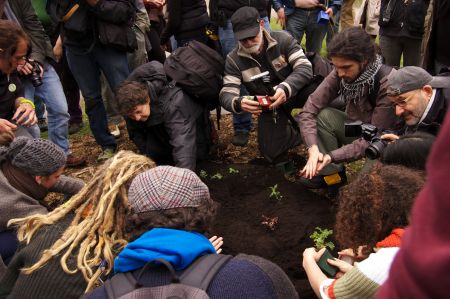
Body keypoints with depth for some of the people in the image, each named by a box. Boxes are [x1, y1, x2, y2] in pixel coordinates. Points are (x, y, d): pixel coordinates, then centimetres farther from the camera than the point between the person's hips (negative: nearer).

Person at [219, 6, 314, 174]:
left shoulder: (283, 39, -14)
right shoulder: (234, 59, -11)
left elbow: (305, 68, -23)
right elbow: (226, 94, -17)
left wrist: (285, 88, -44)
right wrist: (238, 103, -43)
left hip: (295, 92, -1)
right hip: (268, 106, 1)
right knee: (272, 151, -16)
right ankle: (292, 133, 19)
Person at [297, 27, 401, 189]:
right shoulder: (339, 75, -17)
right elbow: (309, 110, -19)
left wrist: (332, 156, -36)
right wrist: (313, 148, -34)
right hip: (355, 130, 5)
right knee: (323, 115, -20)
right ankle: (332, 173, -4)